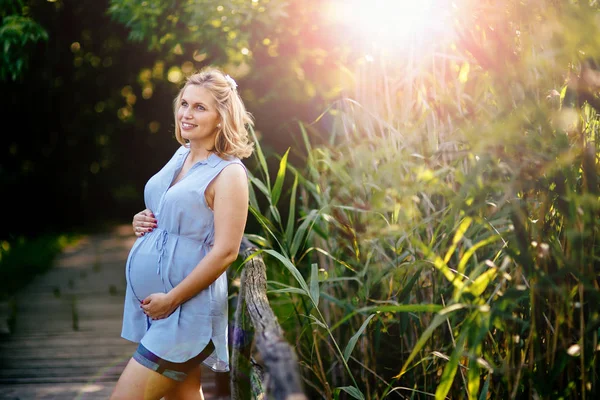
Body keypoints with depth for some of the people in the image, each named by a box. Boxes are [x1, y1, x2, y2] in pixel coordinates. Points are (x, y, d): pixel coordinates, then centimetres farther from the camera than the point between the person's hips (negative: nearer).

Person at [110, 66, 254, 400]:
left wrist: (171, 299, -17)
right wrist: (142, 221, 2)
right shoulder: (181, 156, 9)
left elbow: (225, 252, -19)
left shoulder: (228, 173, -14)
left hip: (187, 310, -8)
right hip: (150, 301, 8)